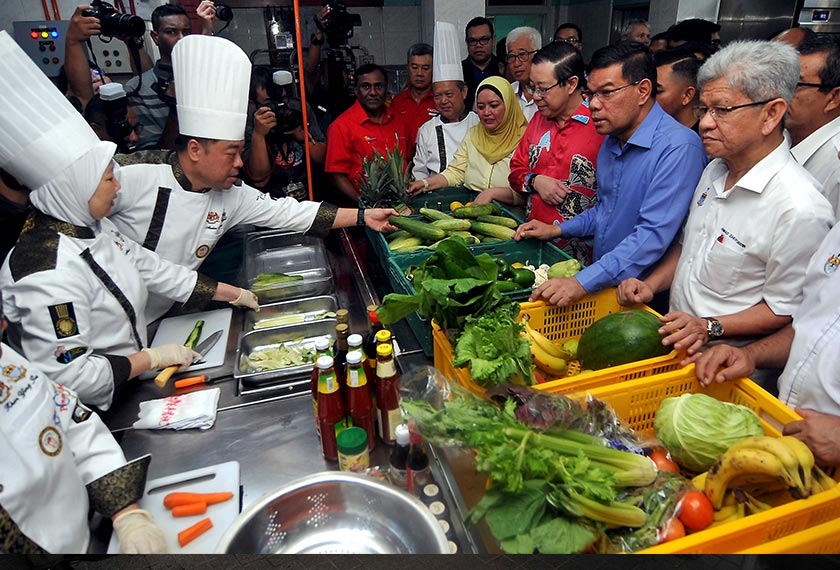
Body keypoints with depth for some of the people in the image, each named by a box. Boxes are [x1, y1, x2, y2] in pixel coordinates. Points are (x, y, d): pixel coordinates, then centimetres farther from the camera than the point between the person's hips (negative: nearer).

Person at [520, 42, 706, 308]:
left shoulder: (678, 148, -18)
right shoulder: (611, 140, 10)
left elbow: (653, 236, -26)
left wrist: (583, 282, -30)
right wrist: (557, 230, 12)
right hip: (601, 287, 7)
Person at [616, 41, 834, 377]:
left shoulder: (800, 209, -23)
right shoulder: (715, 170, 3)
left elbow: (785, 310, -15)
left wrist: (710, 327, -24)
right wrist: (651, 285, 1)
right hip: (675, 340, 6)